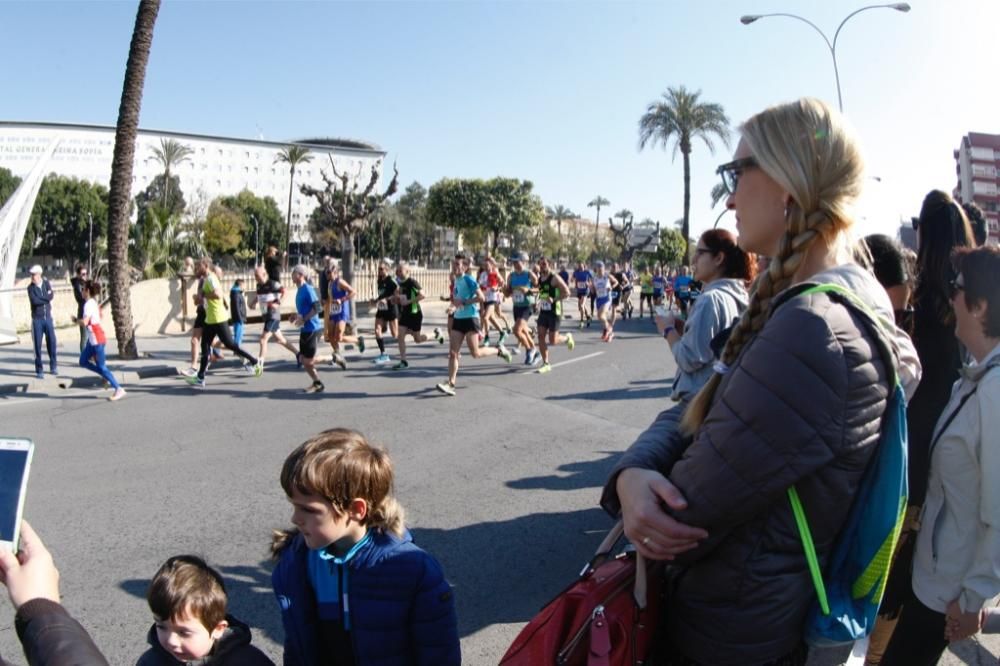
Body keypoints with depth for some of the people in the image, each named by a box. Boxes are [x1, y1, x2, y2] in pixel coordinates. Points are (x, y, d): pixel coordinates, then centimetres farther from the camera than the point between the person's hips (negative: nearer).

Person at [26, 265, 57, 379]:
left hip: (48, 317, 2)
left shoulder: (46, 283, 5)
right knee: (37, 344, -2)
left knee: (52, 341, 4)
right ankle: (39, 370, 5)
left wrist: (40, 298, -13)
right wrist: (46, 298, -9)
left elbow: (51, 296, -10)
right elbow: (34, 301, -18)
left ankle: (53, 366, 18)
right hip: (37, 319, -2)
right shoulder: (30, 287, -3)